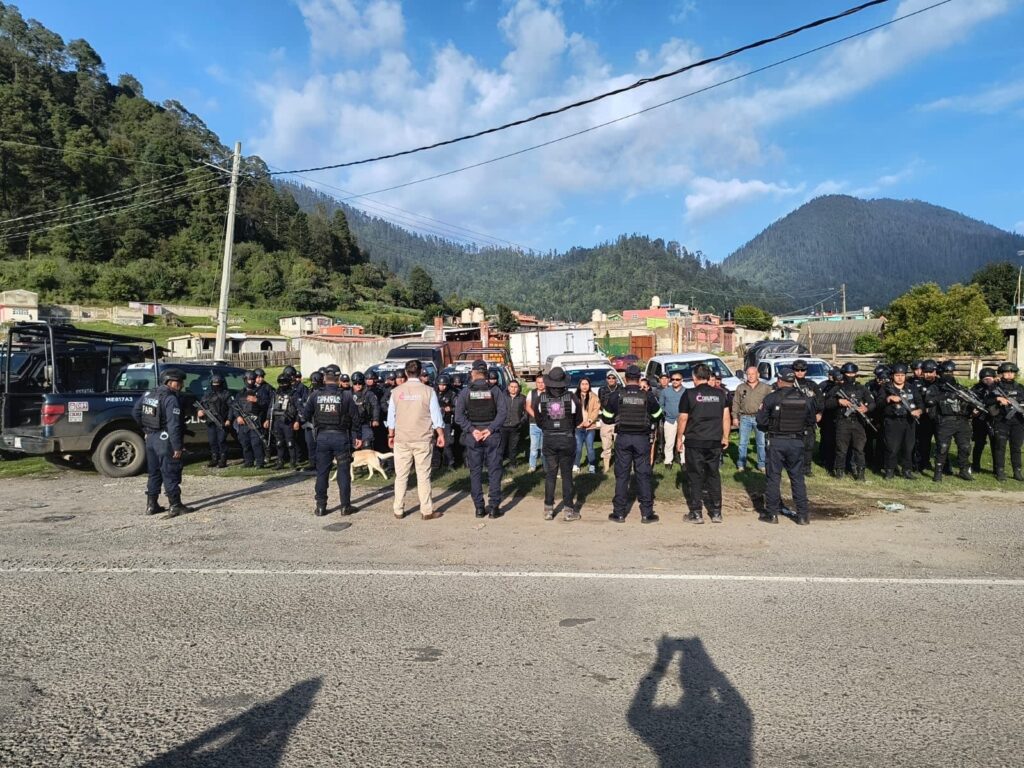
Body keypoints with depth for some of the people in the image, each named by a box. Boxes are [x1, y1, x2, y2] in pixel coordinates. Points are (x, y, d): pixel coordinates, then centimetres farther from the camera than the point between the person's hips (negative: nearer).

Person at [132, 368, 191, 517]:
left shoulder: (148, 394, 8)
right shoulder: (171, 399, -18)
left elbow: (136, 412, 16)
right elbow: (173, 425, -22)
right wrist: (177, 447, -20)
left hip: (151, 438, 8)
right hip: (165, 440, -8)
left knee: (154, 473, 17)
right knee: (170, 475, -1)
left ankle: (151, 505, 21)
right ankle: (175, 506, 3)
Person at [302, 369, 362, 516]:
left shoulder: (316, 395, -1)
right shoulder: (345, 395, -6)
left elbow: (306, 415, 4)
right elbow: (355, 417, -5)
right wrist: (358, 436, 4)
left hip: (322, 436, 2)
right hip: (341, 436, -2)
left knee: (322, 472, 10)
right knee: (343, 471, 5)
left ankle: (320, 507, 14)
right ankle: (345, 506, 9)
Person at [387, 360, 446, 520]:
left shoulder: (396, 391, 0)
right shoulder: (428, 391, -6)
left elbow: (391, 416, 7)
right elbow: (436, 416, -3)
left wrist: (391, 435, 18)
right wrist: (440, 434, 8)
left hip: (401, 439, 2)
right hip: (423, 439, -2)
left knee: (401, 476, 9)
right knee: (423, 476, 3)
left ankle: (398, 510, 14)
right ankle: (426, 511, 7)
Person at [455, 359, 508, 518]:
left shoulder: (465, 392, -1)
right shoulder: (494, 390, -1)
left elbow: (459, 416, -8)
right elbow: (503, 411, -11)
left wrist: (472, 430, -10)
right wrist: (490, 429, -13)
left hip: (472, 436, 1)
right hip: (492, 436, 0)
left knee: (475, 472, 9)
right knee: (494, 471, 6)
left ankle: (479, 508, 10)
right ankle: (494, 507, 5)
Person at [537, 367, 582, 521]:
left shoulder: (542, 399, -7)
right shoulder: (572, 398, -10)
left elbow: (539, 421, 3)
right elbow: (579, 420, 1)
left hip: (549, 439, 1)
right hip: (567, 439, -1)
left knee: (550, 474, 11)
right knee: (567, 474, 7)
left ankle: (548, 509, 14)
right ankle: (568, 509, 10)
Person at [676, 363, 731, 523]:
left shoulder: (689, 394, -7)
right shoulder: (720, 393, 4)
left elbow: (683, 418, -5)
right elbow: (726, 417, 6)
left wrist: (680, 437, 7)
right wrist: (725, 437, 15)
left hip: (694, 442, -3)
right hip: (715, 442, 3)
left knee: (695, 477, 5)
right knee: (714, 476, 13)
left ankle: (697, 513, 7)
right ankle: (716, 512, 16)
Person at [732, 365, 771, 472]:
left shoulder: (765, 387, 5)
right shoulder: (740, 388, 8)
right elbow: (736, 403, 7)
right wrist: (735, 417, 2)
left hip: (760, 418, 0)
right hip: (745, 418, 1)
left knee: (761, 442, 5)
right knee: (743, 443, 2)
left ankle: (762, 464, 15)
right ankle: (741, 464, 10)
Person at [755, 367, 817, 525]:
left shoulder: (771, 398, -10)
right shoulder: (805, 399, 1)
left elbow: (761, 421, -7)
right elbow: (812, 421, 9)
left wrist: (768, 429, 13)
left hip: (776, 442, -3)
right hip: (797, 442, 3)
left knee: (773, 477, 6)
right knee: (797, 478, 11)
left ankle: (772, 513, 10)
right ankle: (803, 515, 12)